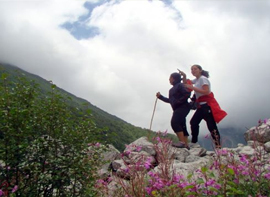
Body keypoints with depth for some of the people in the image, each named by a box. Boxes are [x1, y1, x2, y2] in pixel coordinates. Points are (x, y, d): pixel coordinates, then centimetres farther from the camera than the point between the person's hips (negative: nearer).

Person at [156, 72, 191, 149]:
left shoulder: (180, 85, -4)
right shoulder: (172, 89, 23)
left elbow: (187, 94, -18)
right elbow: (169, 100, 25)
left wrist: (179, 101, -19)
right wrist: (160, 96, 18)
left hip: (182, 107, -10)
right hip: (177, 109, 10)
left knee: (174, 122, -21)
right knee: (181, 126, 8)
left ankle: (182, 142, -24)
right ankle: (186, 145, 11)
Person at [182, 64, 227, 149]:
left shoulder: (203, 78, -8)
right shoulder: (196, 80, 18)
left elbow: (206, 92, -21)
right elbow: (185, 83, 28)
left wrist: (193, 88, -20)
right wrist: (184, 76, 7)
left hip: (207, 104, -10)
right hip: (201, 105, 10)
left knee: (211, 125, -13)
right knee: (193, 122, 7)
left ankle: (218, 146, -12)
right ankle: (194, 142, 13)